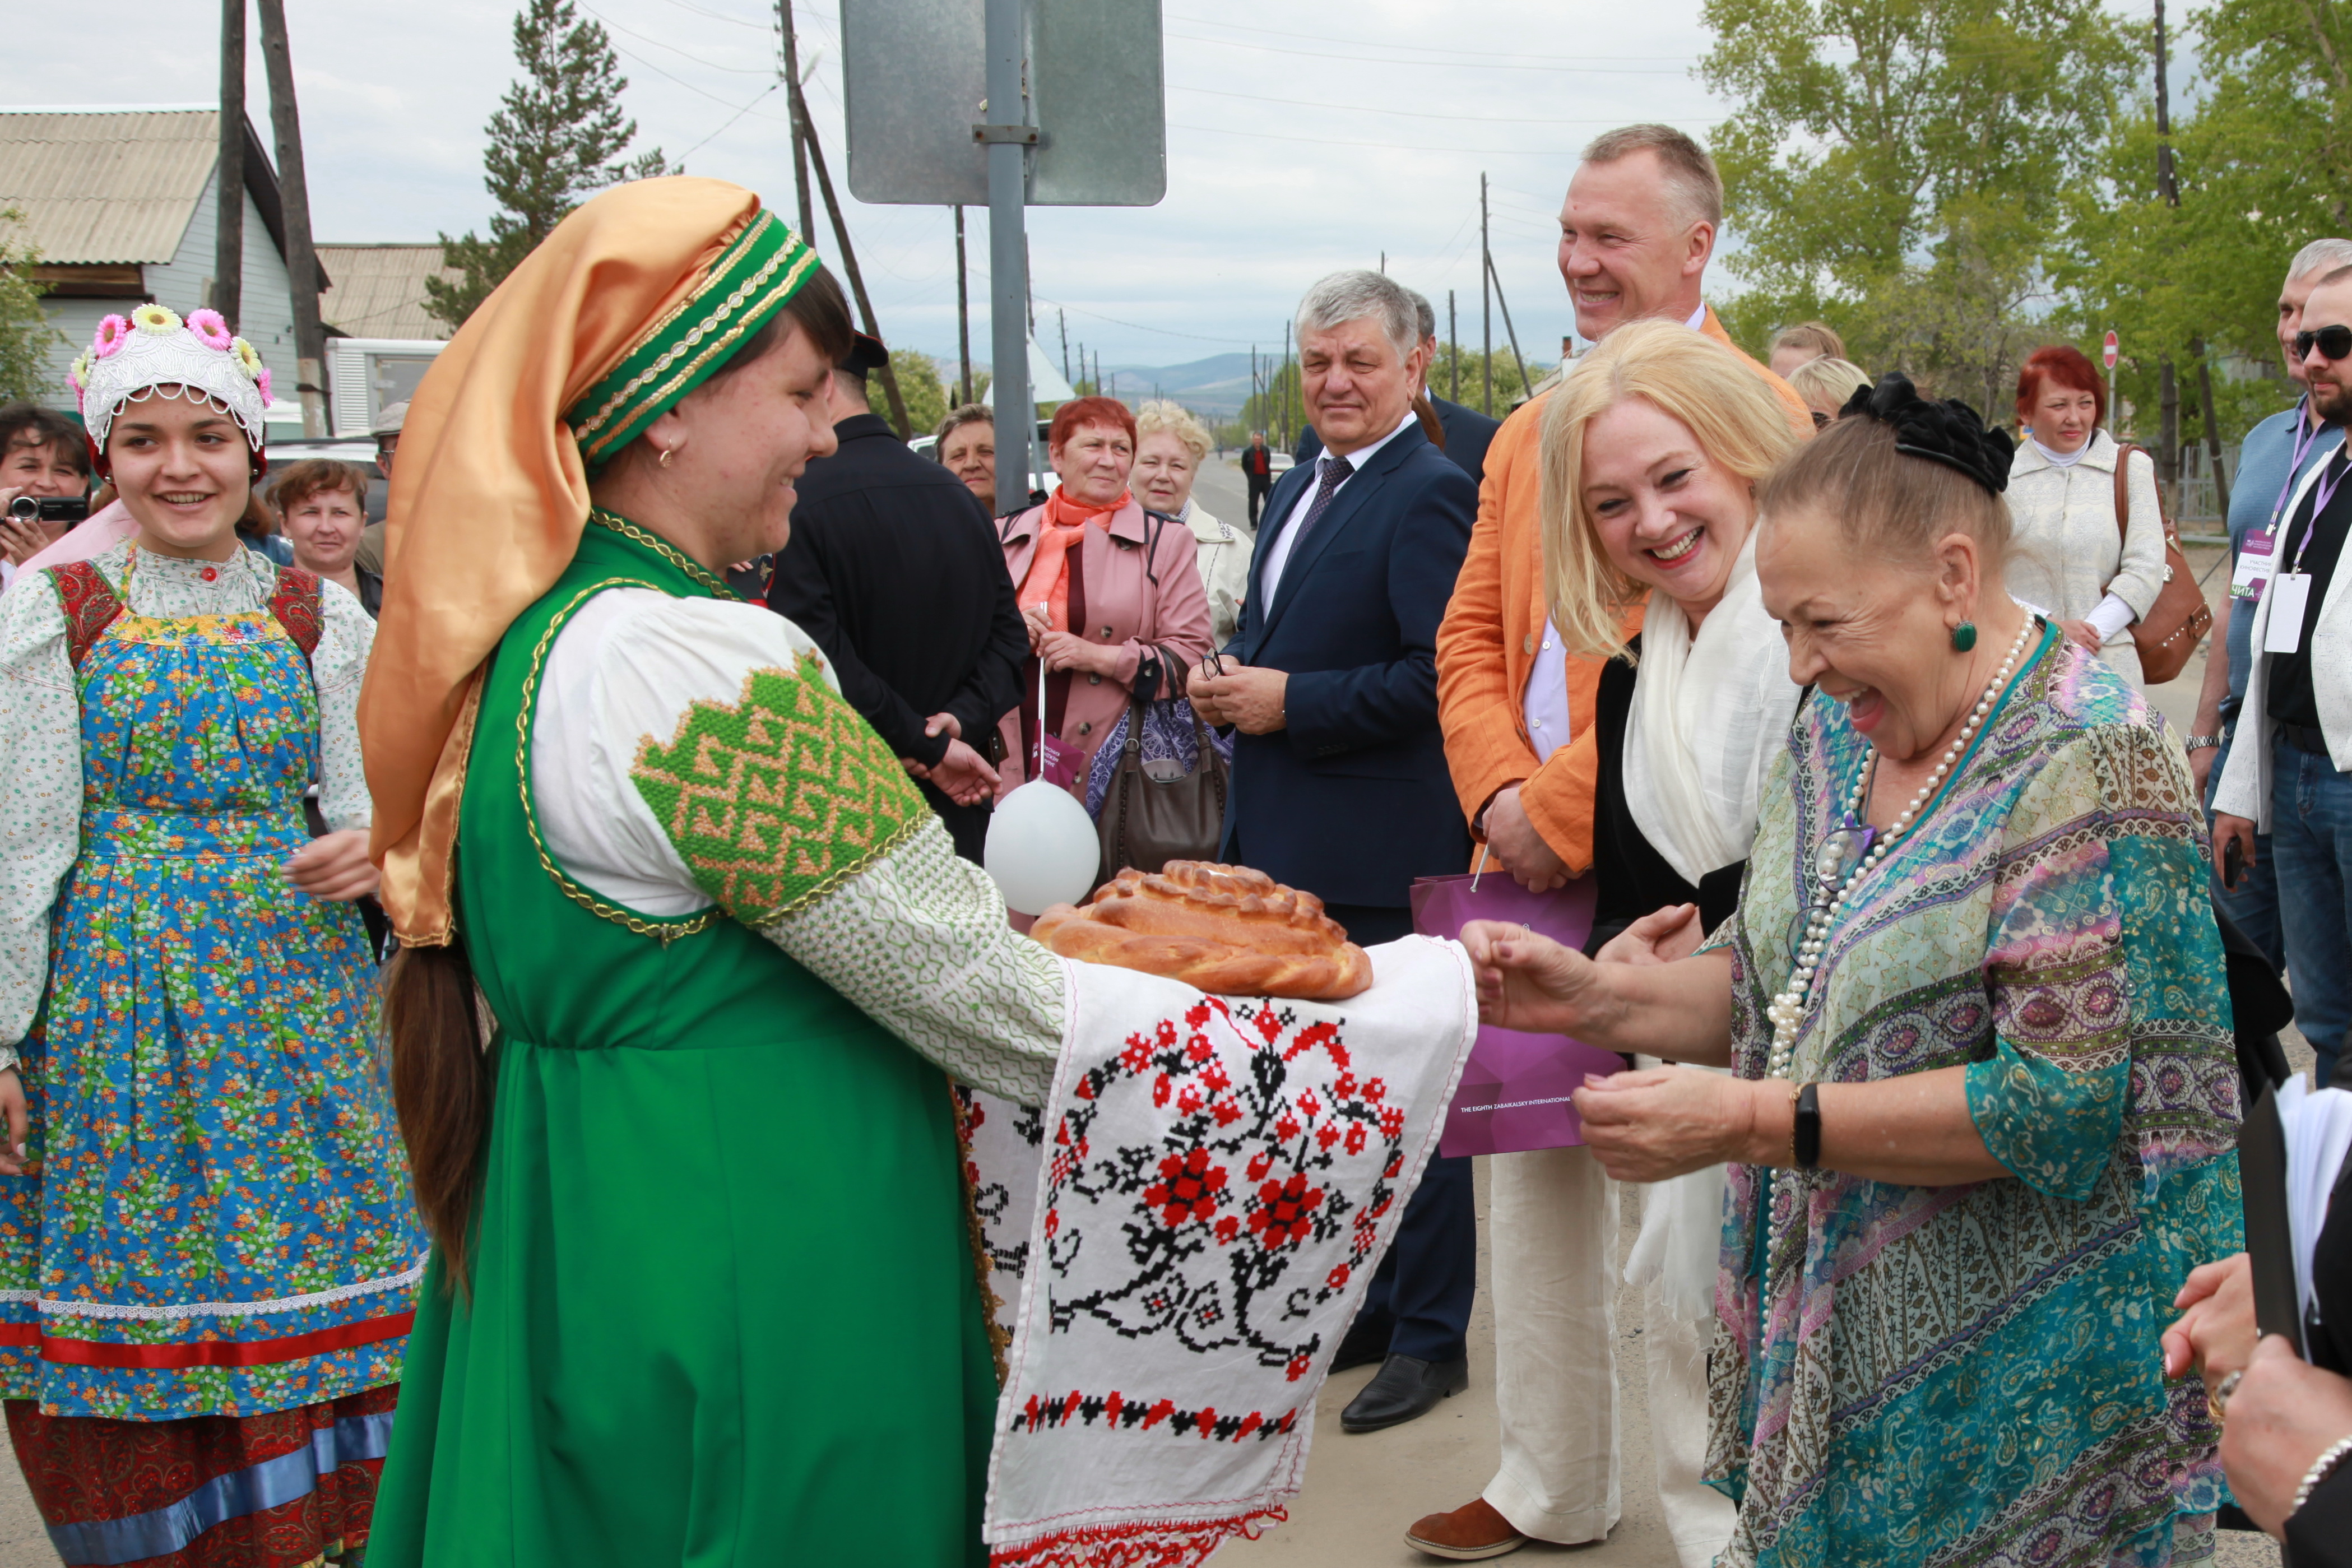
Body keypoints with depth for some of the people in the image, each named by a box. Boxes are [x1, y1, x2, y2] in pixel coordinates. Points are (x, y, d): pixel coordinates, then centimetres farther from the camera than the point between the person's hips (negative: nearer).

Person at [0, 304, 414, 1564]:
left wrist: (373, 848, -16)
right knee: (137, 1290, 1)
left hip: (296, 990, 2)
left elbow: (367, 802, 9)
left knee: (316, 1269, 2)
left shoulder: (318, 615, 6)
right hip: (117, 993, -2)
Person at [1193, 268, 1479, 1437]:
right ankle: (1360, 1306, 32)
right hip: (1286, 844, 9)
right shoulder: (1297, 491, 15)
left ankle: (1429, 1337, 15)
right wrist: (1228, 682, 3)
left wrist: (1288, 702, -19)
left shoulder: (1429, 495, -13)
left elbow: (1441, 673, -22)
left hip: (1384, 857, -9)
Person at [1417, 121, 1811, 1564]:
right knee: (1532, 1181, 16)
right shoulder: (1530, 433, 16)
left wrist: (1564, 812, -16)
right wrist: (1502, 795, -4)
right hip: (1527, 866, 8)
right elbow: (1474, 636, 14)